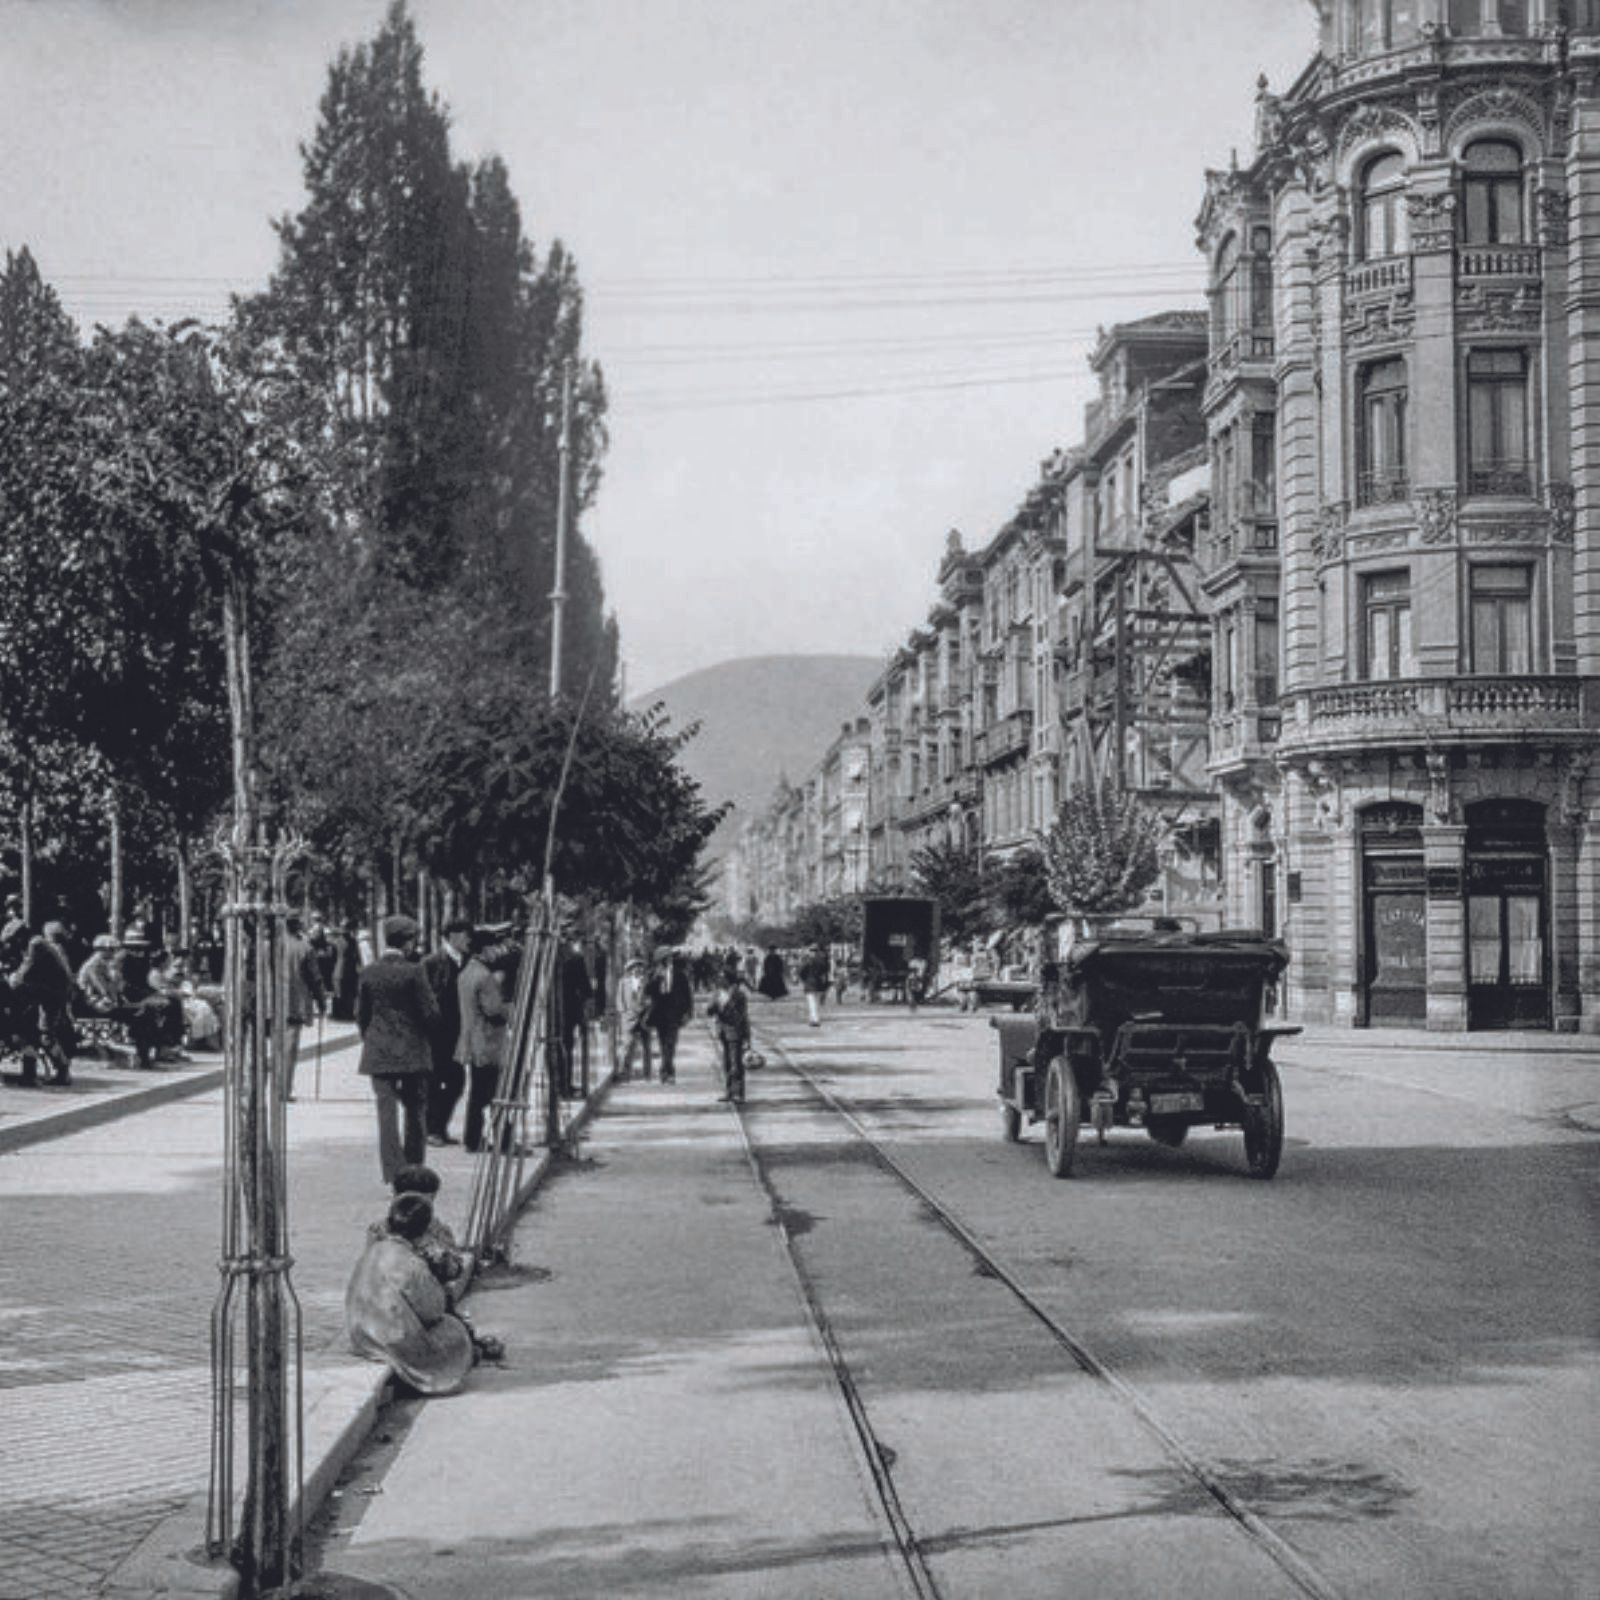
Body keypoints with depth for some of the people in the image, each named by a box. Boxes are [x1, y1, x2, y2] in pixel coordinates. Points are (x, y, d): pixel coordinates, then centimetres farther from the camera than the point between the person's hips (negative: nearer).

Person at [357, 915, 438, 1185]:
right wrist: (427, 1038, 11)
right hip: (413, 1051, -2)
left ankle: (394, 1175, -7)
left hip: (378, 1053, 2)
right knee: (415, 1112, 11)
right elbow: (431, 1013, -8)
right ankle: (414, 1171, 17)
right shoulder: (413, 972, -10)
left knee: (387, 1112, 1)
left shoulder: (367, 972, 1)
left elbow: (361, 1014, 6)